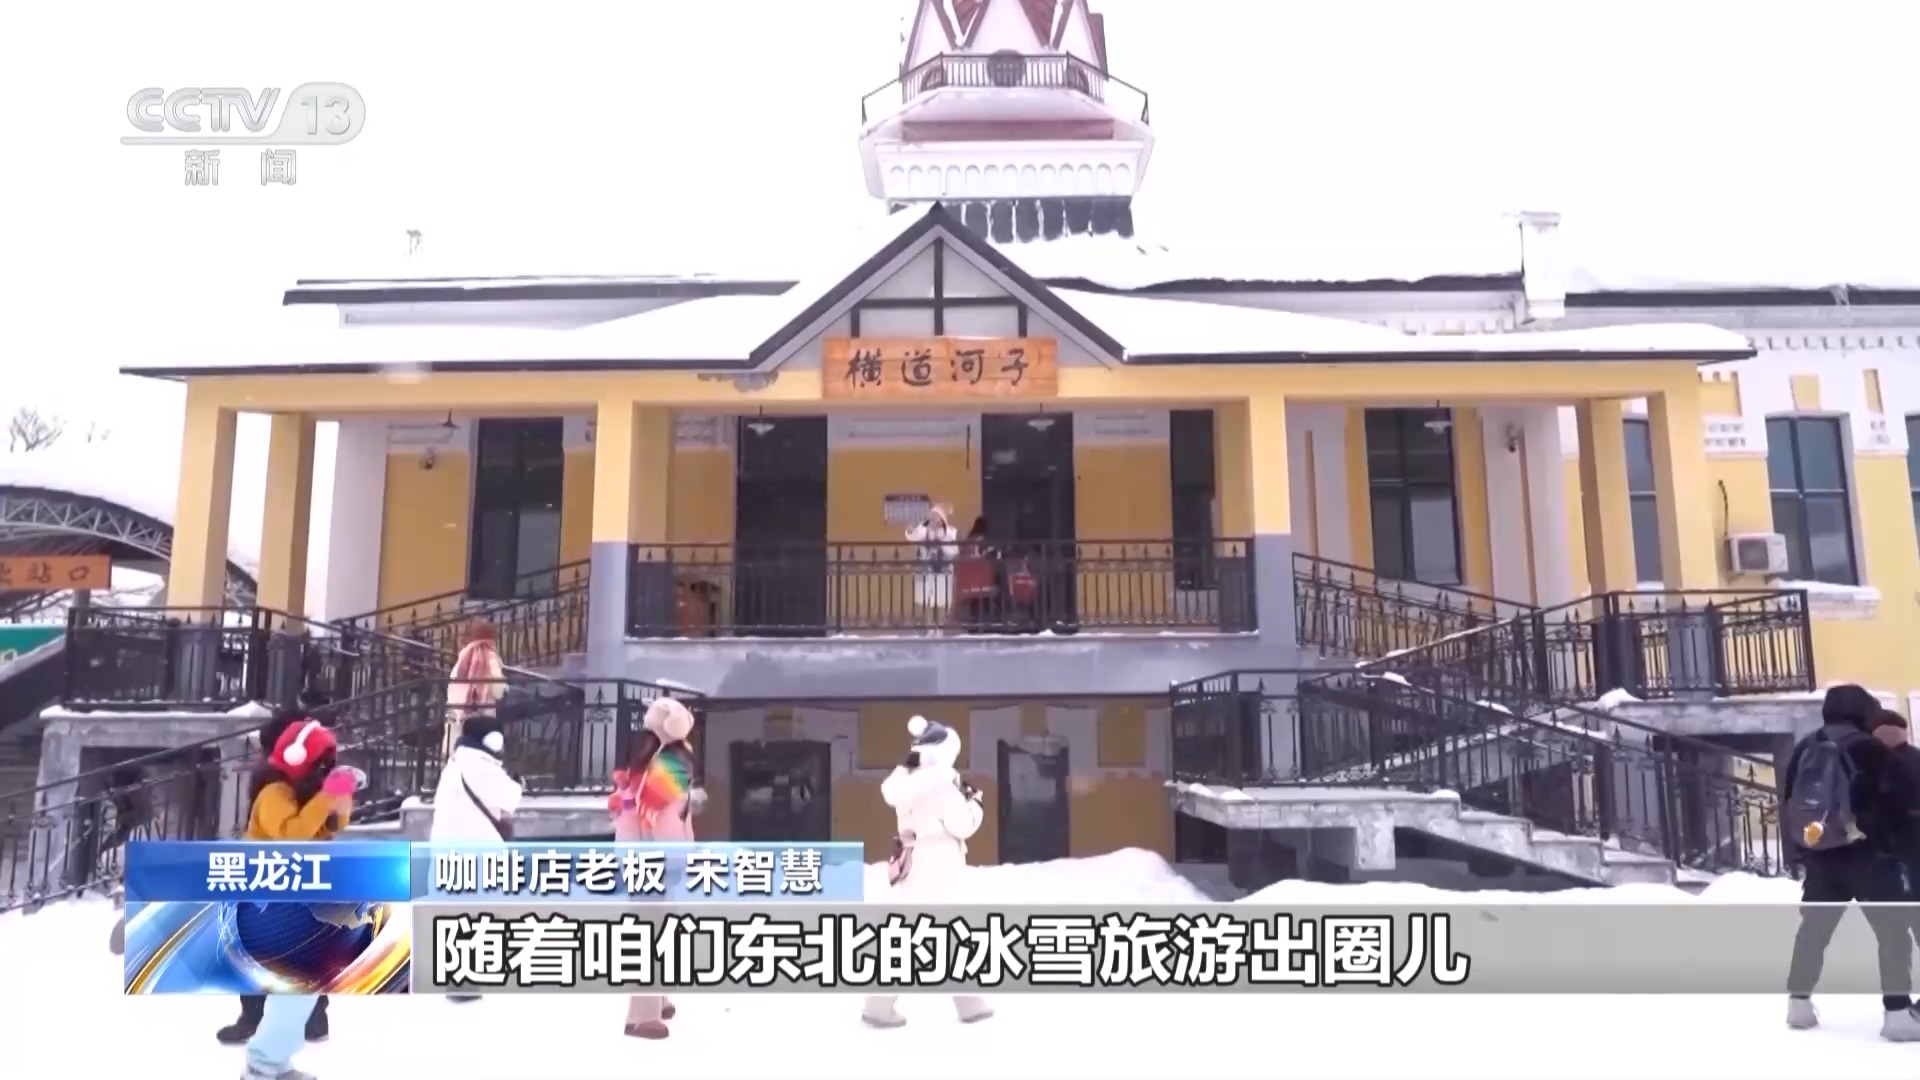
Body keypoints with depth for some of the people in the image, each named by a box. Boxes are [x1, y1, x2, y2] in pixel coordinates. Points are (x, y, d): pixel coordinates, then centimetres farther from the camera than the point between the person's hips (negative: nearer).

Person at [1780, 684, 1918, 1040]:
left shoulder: (1804, 749, 9)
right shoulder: (1870, 749, -9)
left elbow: (1787, 804, 10)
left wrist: (1799, 850, 16)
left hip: (1820, 857, 5)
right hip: (1865, 856, -5)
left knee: (1813, 928, 13)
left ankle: (1798, 1001, 15)